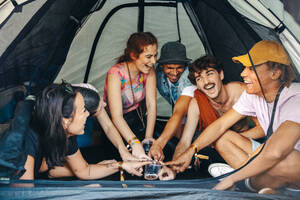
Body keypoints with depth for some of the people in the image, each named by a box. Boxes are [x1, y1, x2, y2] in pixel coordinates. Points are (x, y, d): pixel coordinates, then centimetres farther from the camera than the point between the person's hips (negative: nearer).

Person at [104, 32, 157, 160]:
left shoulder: (149, 71, -10)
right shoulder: (116, 74, -27)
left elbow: (151, 105, -14)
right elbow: (116, 116, -35)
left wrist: (149, 137, -28)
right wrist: (135, 143, -48)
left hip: (137, 119, 5)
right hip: (114, 125, -5)